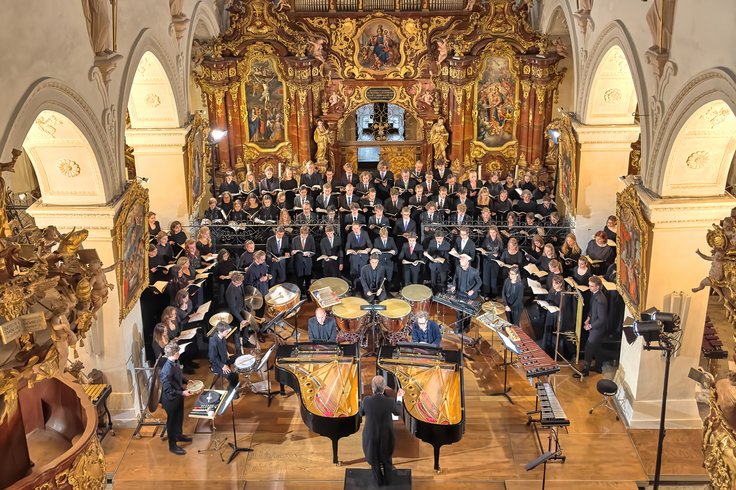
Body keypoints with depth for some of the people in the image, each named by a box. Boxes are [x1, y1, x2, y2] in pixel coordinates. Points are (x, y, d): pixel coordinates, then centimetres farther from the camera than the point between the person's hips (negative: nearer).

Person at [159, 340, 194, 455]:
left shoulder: (175, 362, -9)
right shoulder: (167, 370, -36)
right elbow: (168, 389, -29)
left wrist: (186, 381, 2)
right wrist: (182, 393, -26)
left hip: (178, 396, 8)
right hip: (171, 399, -8)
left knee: (179, 416, 28)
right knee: (172, 420, 12)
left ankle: (179, 435, 52)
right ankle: (172, 445, 30)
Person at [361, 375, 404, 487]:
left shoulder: (366, 400, -24)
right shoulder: (390, 401, -24)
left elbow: (361, 413, -2)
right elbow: (397, 412, -1)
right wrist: (399, 398, 13)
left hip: (371, 435, 0)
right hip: (386, 436, 0)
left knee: (374, 458, 26)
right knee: (386, 457, 28)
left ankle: (379, 480, 42)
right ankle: (387, 480, 44)